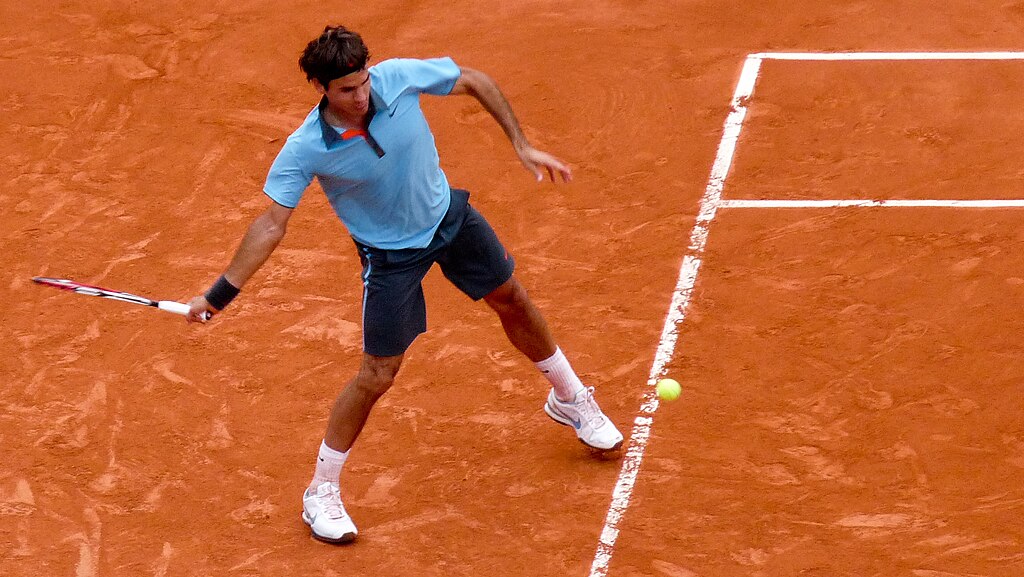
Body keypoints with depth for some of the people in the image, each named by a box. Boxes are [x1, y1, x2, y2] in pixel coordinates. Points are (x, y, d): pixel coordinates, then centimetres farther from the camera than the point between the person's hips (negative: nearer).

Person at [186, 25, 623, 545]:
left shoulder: (400, 77, -26)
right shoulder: (305, 150, -30)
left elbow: (475, 82, -9)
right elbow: (271, 224, -23)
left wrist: (521, 144, -9)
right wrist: (220, 293, -27)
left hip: (448, 215, 4)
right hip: (391, 256, -4)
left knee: (513, 302, 21)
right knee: (377, 375, -5)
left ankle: (569, 399, 50)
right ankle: (321, 494, 13)